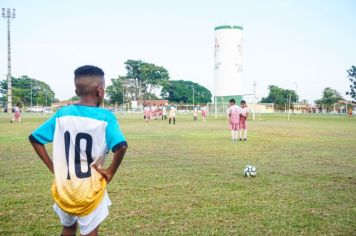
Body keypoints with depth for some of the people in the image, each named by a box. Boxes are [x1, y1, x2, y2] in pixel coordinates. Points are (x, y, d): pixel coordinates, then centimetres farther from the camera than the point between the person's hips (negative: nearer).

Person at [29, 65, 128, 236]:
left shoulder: (62, 114, -2)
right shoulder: (106, 117, -14)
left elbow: (34, 138, 2)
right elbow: (121, 146, -27)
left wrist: (53, 167, 4)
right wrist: (110, 172, -12)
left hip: (63, 188, 4)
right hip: (90, 189, -4)